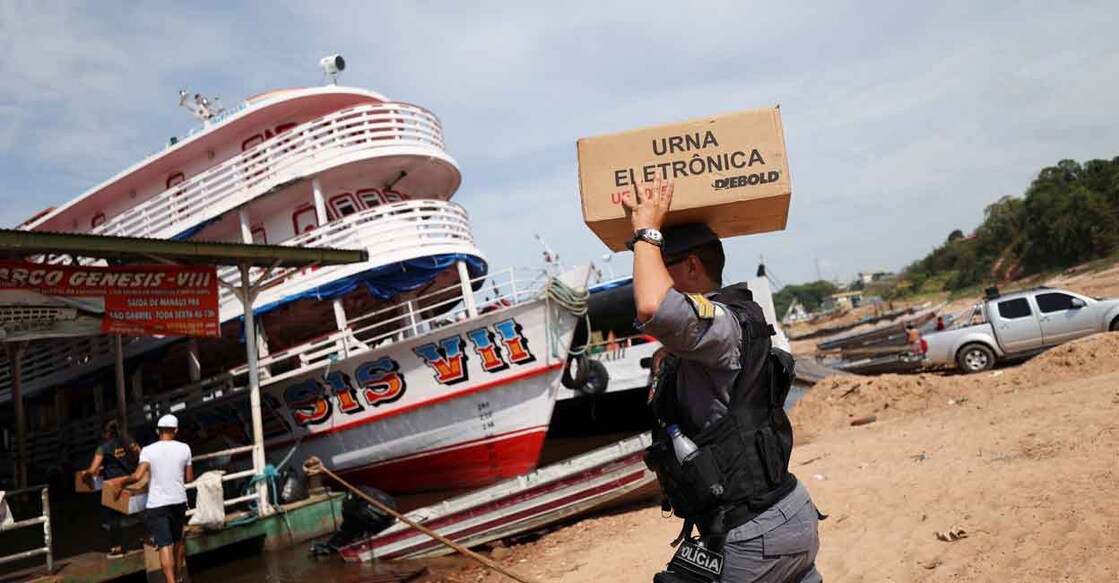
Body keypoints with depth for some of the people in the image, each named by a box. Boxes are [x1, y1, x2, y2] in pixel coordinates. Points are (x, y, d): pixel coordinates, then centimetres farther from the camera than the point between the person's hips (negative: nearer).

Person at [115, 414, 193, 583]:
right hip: (179, 501, 3)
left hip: (157, 505, -3)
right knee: (178, 540, 22)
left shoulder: (148, 450, -9)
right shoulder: (184, 448, -1)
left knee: (165, 545, -6)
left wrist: (121, 485, -1)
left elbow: (138, 476, -19)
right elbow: (189, 478, 3)